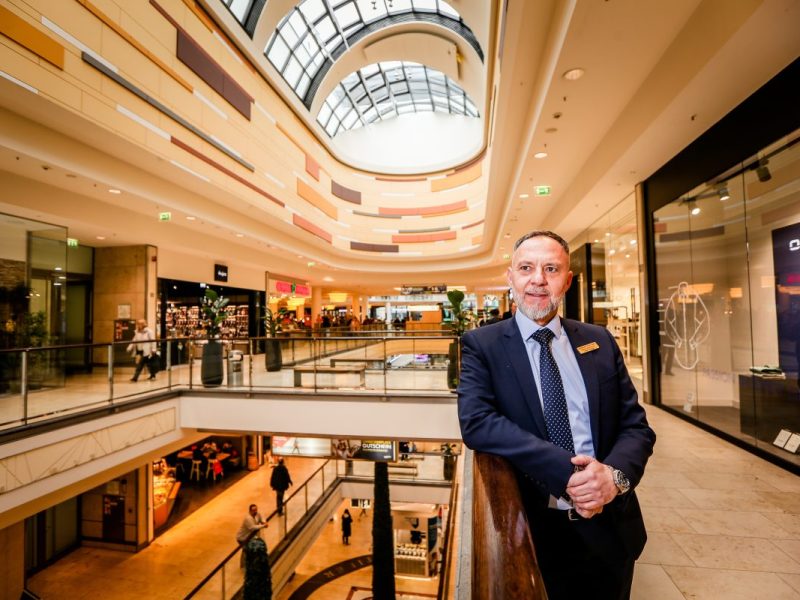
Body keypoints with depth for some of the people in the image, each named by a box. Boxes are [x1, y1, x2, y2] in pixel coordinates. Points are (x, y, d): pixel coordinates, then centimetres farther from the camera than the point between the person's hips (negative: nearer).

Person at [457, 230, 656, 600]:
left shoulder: (600, 342, 2)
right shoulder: (481, 345, -9)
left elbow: (636, 426, 1)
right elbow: (476, 421, -21)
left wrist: (615, 473, -19)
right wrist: (568, 472, -27)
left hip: (610, 526, 4)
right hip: (534, 528, -3)